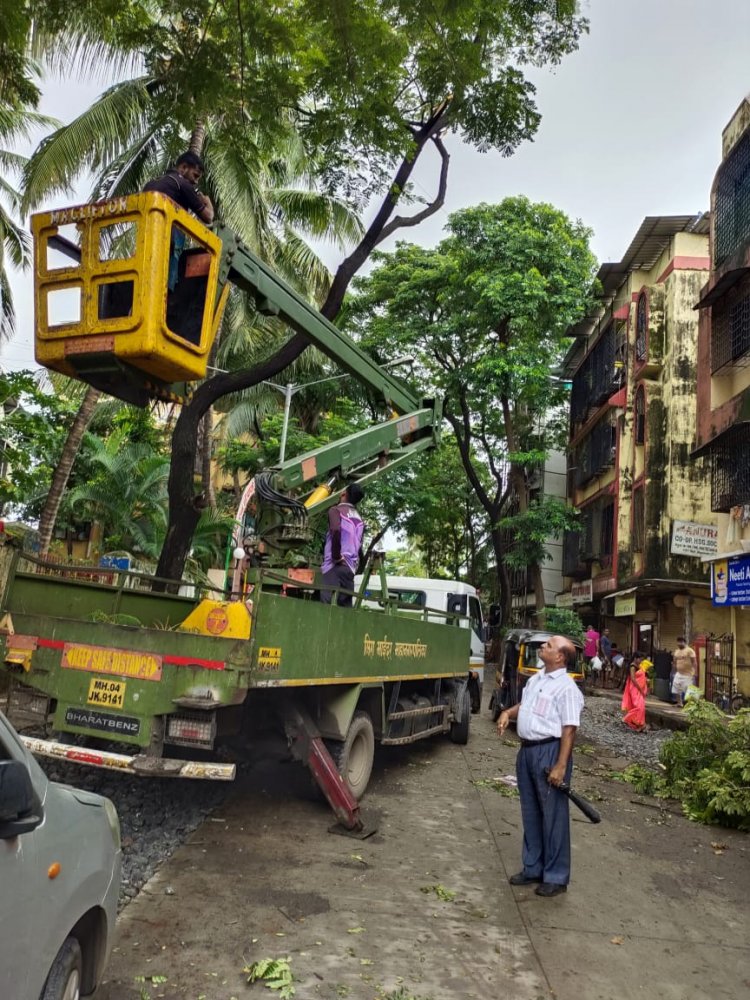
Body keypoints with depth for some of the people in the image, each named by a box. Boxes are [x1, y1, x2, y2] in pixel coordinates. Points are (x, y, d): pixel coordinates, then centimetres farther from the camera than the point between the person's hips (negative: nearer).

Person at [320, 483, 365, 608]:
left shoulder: (336, 510, -1)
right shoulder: (360, 520, 20)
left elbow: (336, 530, -21)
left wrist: (336, 557, -15)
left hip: (334, 566, -7)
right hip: (350, 567, 7)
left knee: (329, 606, -13)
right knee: (345, 606, 5)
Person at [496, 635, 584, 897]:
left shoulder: (566, 687, -16)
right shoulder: (535, 679, 11)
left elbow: (569, 729, -20)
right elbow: (524, 705, 26)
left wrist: (561, 766, -24)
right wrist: (507, 713, 5)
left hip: (550, 751, -9)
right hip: (527, 749, 9)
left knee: (553, 815, 2)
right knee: (530, 812, 17)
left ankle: (556, 877, 15)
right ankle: (532, 868, 31)